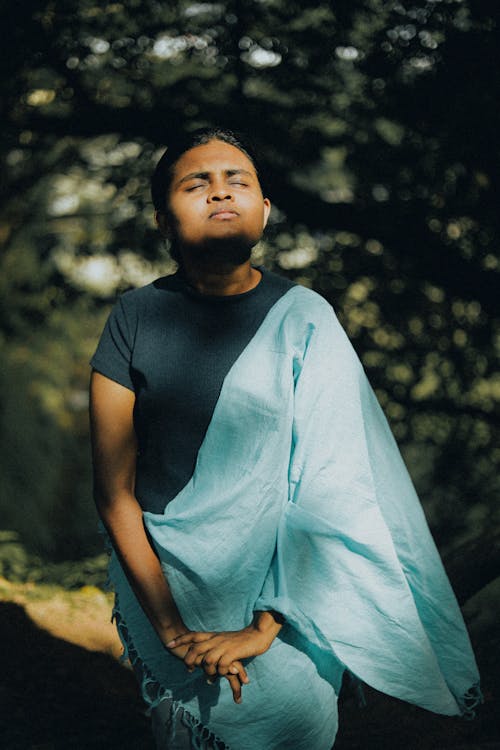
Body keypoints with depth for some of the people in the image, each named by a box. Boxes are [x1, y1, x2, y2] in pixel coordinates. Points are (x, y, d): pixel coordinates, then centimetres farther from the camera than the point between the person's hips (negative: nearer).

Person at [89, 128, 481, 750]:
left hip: (283, 596, 0)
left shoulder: (304, 318, -6)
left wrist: (267, 626, -18)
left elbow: (328, 488, -12)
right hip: (160, 584, 1)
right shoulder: (137, 317, -5)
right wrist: (171, 628, -15)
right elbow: (114, 489, -7)